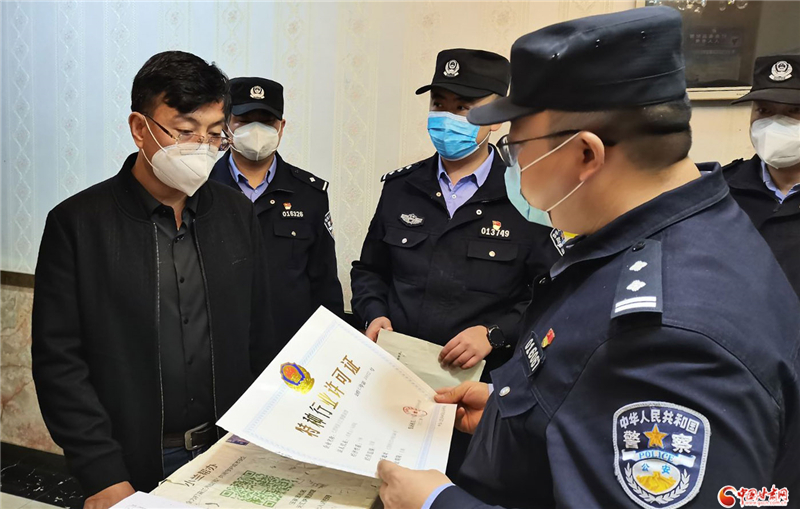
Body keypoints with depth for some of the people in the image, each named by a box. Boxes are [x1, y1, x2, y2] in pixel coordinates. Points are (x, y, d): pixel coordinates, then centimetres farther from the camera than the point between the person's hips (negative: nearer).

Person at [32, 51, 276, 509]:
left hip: (229, 455, 3)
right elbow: (58, 361, -9)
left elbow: (259, 340, 3)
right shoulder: (76, 224, -9)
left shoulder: (238, 214, 0)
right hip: (132, 468, -3)